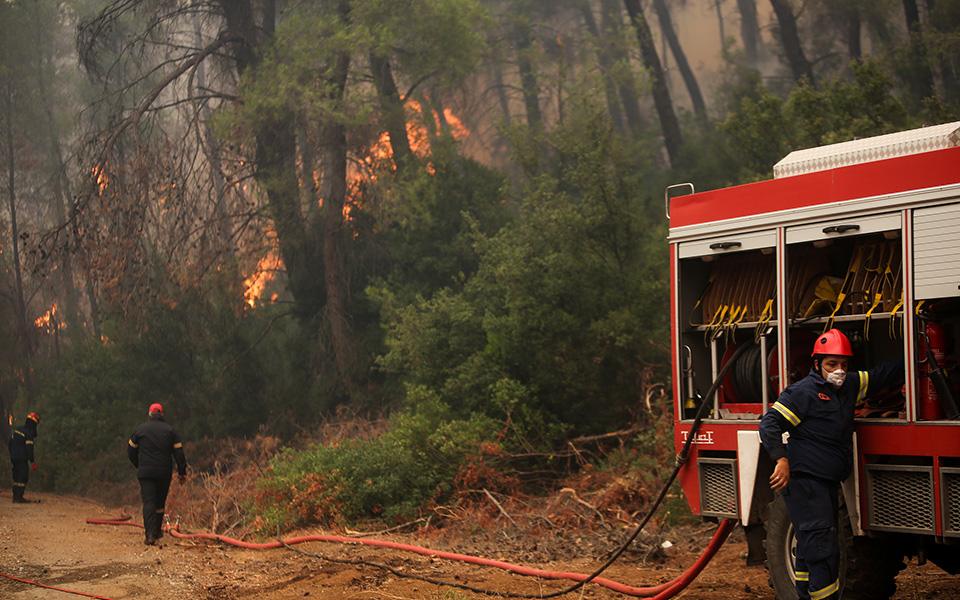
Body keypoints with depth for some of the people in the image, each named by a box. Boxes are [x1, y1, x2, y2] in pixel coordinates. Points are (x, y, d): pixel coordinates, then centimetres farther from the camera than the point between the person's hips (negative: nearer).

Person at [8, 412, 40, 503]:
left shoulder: (17, 430, 11)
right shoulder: (29, 433, -14)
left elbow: (9, 444, 19)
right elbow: (29, 449, -18)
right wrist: (32, 462, -15)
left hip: (13, 458, 8)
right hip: (22, 459, -8)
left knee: (17, 477, 15)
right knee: (23, 478, -4)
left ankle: (15, 497, 19)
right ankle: (19, 498, -7)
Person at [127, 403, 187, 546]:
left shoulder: (141, 429, 4)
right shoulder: (170, 431, 5)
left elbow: (131, 450, 11)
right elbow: (179, 454, 2)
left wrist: (138, 465, 27)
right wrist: (182, 473, 7)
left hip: (145, 472, -1)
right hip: (165, 472, 1)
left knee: (148, 502, -6)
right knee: (160, 502, 16)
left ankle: (150, 535, -19)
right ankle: (157, 532, 25)